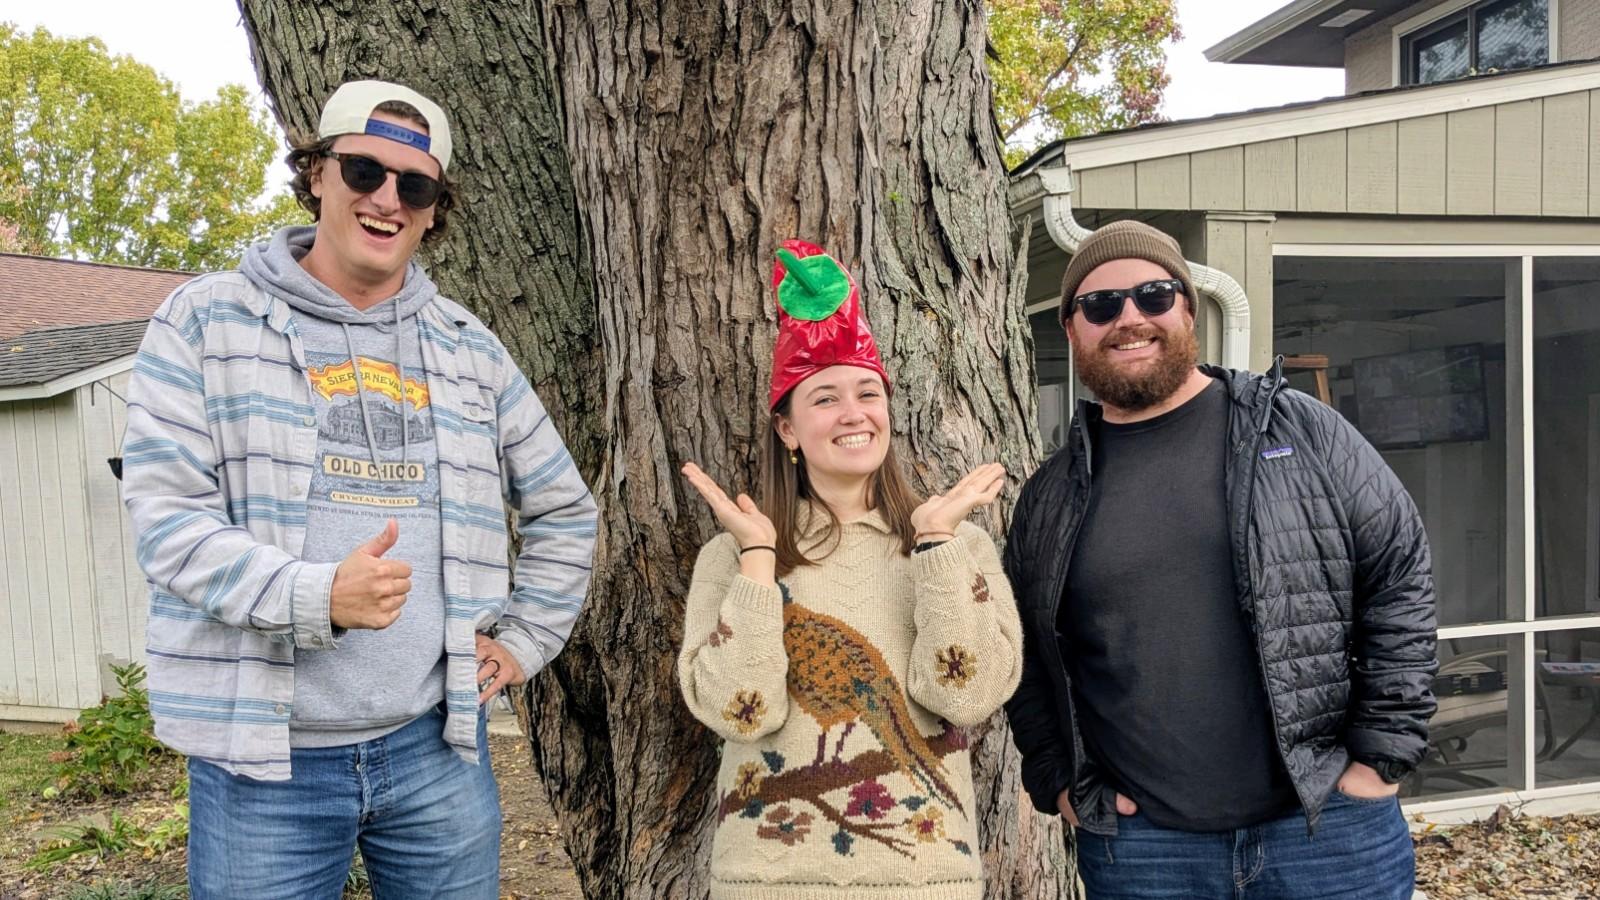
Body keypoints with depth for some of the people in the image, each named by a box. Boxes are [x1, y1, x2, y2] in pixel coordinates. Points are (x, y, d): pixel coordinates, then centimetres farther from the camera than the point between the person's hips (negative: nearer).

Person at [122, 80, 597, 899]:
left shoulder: (470, 349, 8)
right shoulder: (207, 319, -1)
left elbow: (563, 510, 17)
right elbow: (167, 519, -9)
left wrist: (523, 641, 8)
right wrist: (319, 597, -24)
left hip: (436, 746, 3)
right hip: (262, 757, -2)